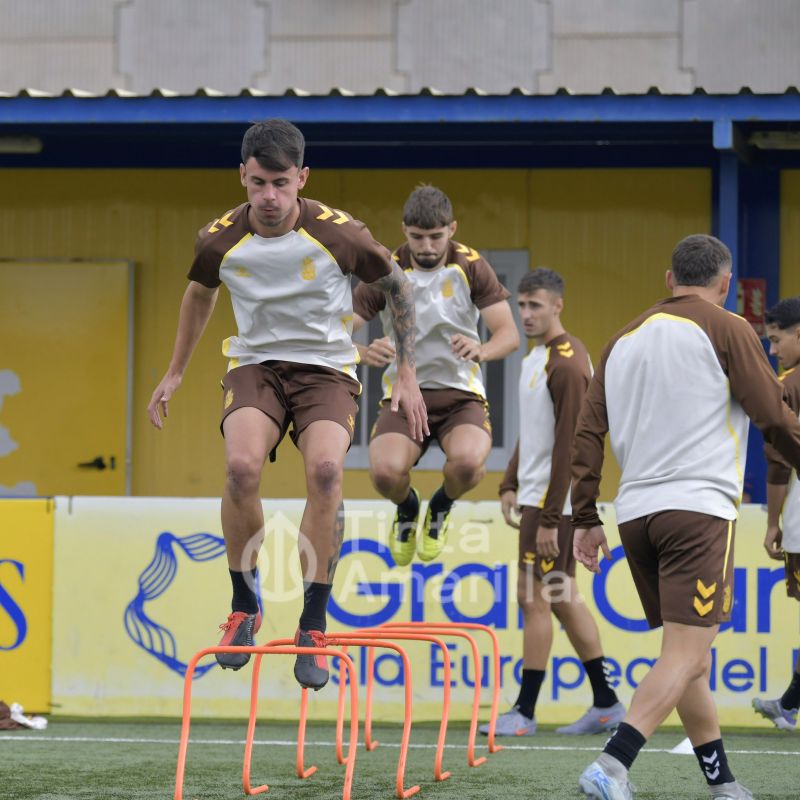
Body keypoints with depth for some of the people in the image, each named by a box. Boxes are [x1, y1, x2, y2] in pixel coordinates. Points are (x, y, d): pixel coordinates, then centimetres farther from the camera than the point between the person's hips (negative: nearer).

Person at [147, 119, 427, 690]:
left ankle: (313, 626, -18)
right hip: (256, 364, 1)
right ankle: (244, 606, -8)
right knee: (241, 465, -29)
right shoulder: (220, 240, -10)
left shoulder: (339, 234, -16)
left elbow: (396, 286, 2)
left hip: (327, 368, -1)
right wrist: (175, 374, 22)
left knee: (325, 468, -30)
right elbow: (200, 294, 14)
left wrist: (407, 374, 2)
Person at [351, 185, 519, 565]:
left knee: (468, 462, -33)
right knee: (386, 471, -30)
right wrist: (367, 352, -36)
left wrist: (480, 350, -34)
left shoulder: (472, 266, -5)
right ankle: (406, 509, 12)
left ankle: (441, 508, 8)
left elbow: (509, 333, -10)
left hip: (461, 393, 0)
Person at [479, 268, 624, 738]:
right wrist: (511, 485, 15)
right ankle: (606, 704, 17)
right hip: (535, 497, 10)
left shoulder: (567, 363, -16)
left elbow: (568, 445, -20)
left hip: (553, 503, -10)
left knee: (535, 598, -6)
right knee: (563, 599, 12)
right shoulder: (536, 358, 14)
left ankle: (525, 713, -1)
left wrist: (549, 517, -22)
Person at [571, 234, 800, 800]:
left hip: (636, 512, 7)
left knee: (687, 655, 14)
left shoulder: (625, 340, 18)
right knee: (687, 655, -11)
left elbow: (587, 433, 15)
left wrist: (586, 518, 17)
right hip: (698, 505, -7)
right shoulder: (726, 330, 1)